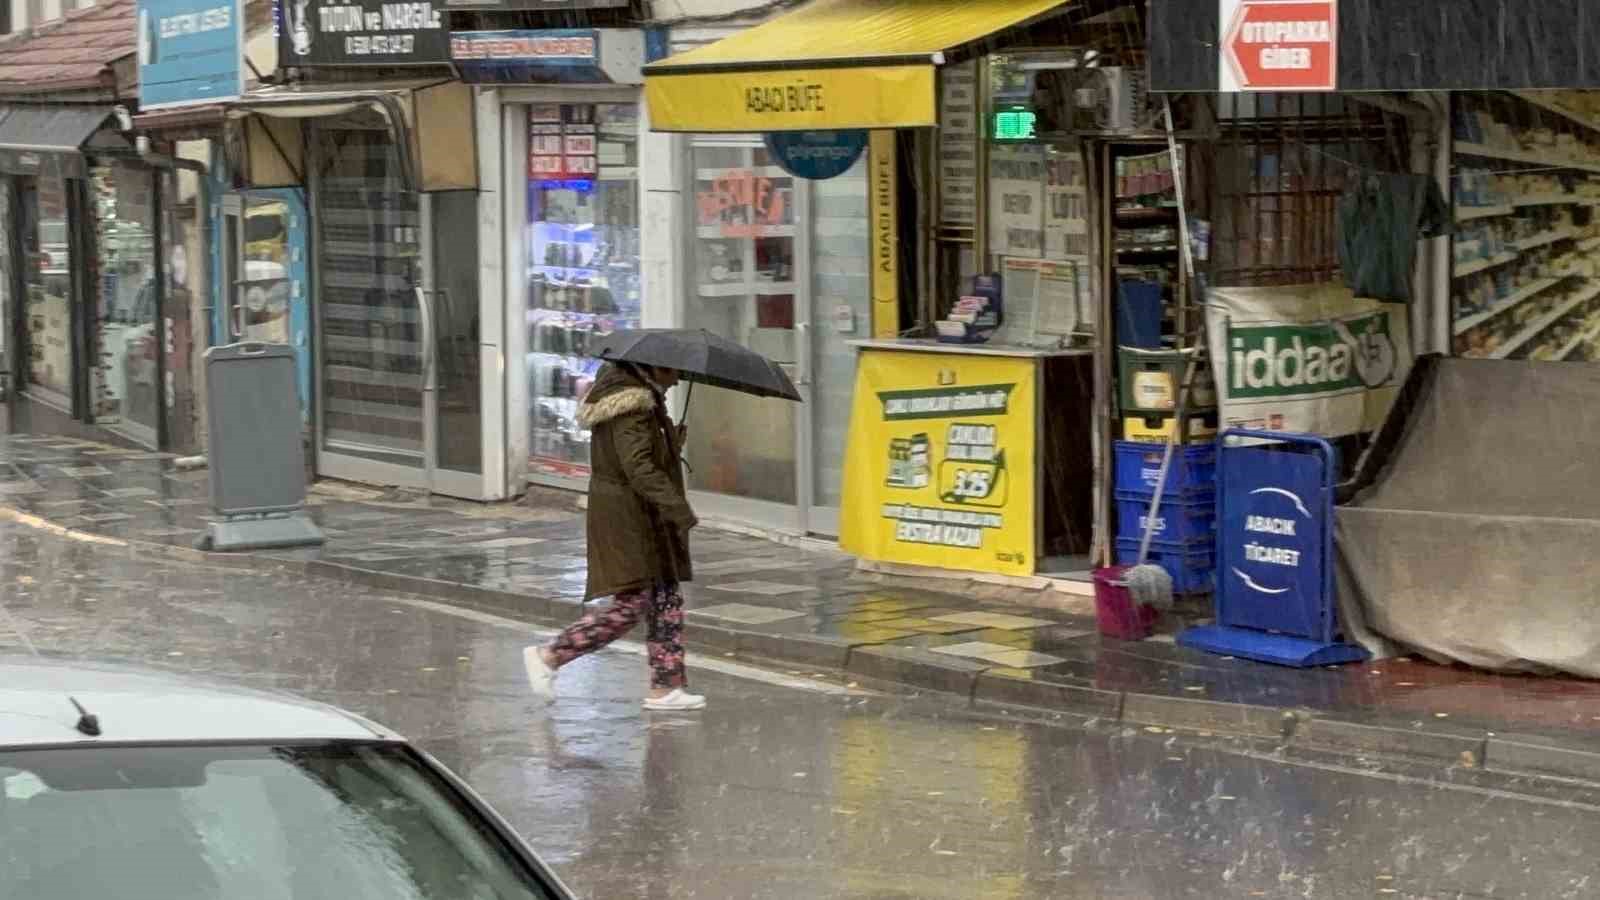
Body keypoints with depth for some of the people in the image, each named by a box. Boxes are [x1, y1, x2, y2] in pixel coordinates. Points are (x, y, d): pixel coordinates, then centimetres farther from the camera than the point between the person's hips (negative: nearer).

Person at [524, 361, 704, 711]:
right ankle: (549, 657, -1)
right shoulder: (631, 403, -19)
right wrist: (678, 509, -32)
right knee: (631, 606, -9)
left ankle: (664, 686, 12)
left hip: (642, 519, 11)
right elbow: (638, 467, -29)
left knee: (666, 601, 9)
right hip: (627, 518, -11)